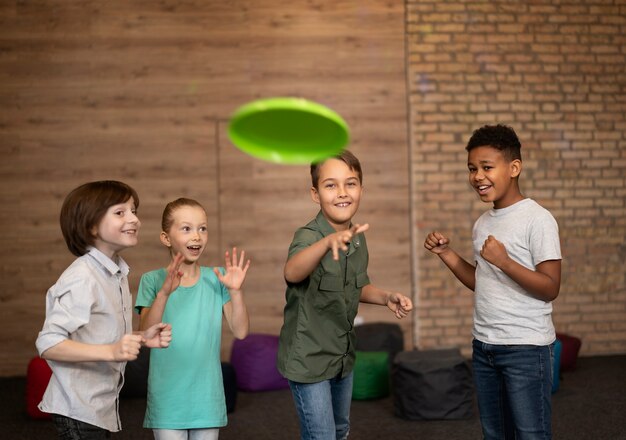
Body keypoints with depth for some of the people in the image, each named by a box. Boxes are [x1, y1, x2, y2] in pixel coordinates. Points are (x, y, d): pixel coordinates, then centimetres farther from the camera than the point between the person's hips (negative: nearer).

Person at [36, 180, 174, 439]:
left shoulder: (117, 274, 9)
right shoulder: (82, 278, -20)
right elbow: (48, 344, -25)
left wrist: (142, 338, 2)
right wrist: (111, 351, -33)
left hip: (103, 407, 9)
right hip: (79, 411, -9)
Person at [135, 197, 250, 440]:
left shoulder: (216, 279, 0)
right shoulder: (152, 280, -4)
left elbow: (240, 331, -5)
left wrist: (235, 291, -19)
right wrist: (164, 293, -29)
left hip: (207, 397, 2)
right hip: (167, 399, -2)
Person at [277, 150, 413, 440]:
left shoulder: (358, 237, -2)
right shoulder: (308, 236, -24)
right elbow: (292, 273, -48)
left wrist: (386, 297, -5)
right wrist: (329, 240, -65)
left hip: (343, 355, 7)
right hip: (309, 359, -7)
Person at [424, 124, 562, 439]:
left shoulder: (537, 219, -12)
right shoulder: (482, 223, 10)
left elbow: (550, 288, -15)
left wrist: (504, 261, -26)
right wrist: (445, 253, 7)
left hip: (526, 348, -7)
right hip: (483, 345, 7)